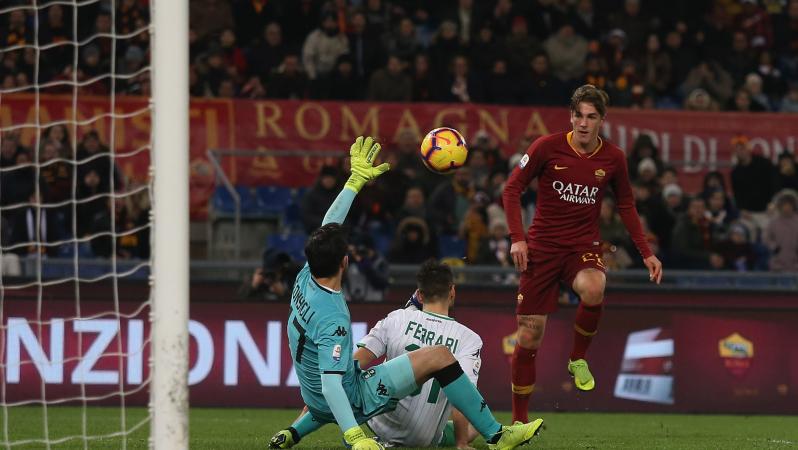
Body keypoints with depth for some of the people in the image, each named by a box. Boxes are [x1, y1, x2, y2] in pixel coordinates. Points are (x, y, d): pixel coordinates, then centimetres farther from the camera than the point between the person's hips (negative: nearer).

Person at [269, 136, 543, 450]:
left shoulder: (306, 280, -7)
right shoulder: (333, 319, -31)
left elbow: (327, 227, 7)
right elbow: (331, 385, -38)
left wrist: (356, 181, 13)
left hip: (316, 402, 9)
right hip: (354, 401, -9)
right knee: (439, 356, -10)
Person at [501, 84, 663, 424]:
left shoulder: (613, 158, 1)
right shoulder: (547, 147, -6)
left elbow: (626, 205, 15)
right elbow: (512, 188, -1)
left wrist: (646, 253, 10)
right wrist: (517, 237, -12)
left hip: (584, 244, 1)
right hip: (542, 246, -1)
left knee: (593, 291, -35)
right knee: (530, 335, -3)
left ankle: (578, 359, -7)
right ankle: (519, 420, 12)